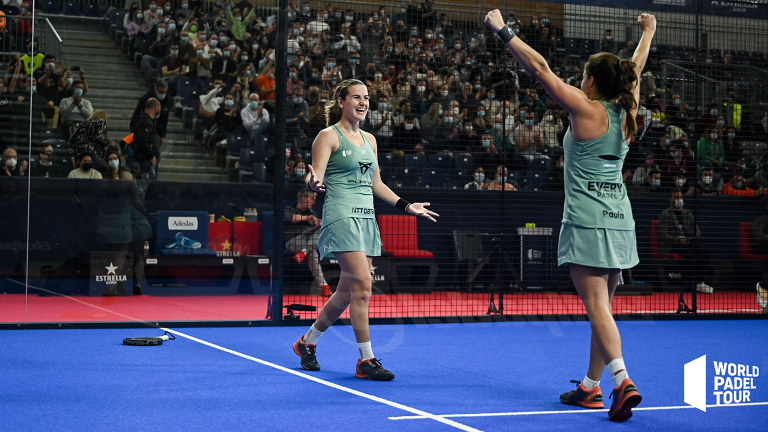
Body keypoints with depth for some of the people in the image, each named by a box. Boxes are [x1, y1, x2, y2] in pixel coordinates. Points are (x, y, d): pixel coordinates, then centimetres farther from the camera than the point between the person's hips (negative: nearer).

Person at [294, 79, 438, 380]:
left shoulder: (369, 139, 18)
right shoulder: (329, 136, -3)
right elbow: (316, 177, -11)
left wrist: (407, 206, 23)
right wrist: (314, 182, -35)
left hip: (366, 218, 8)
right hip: (341, 216, -8)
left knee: (348, 291, 8)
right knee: (362, 285, -16)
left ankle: (307, 342, 27)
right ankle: (366, 361, -11)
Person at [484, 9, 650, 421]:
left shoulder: (586, 110, -8)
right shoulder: (625, 113, 8)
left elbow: (540, 68, -9)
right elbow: (635, 69, 27)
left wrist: (503, 30, -3)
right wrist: (648, 32, 44)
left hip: (587, 224, -7)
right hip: (620, 221, 7)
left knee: (597, 307, -10)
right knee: (601, 309, 12)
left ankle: (623, 381, -23)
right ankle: (590, 387, 19)